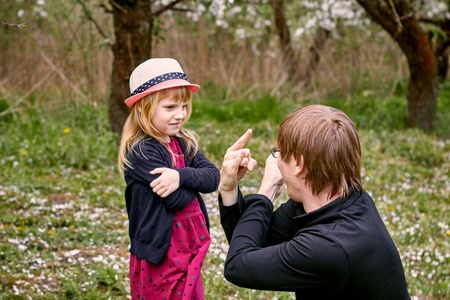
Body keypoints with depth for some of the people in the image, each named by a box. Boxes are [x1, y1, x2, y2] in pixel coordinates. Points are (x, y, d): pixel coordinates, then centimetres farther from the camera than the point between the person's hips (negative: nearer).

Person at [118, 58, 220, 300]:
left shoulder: (183, 143, 6)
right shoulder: (140, 152, -17)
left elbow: (213, 177, -7)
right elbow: (178, 199, -22)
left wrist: (181, 176, -24)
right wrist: (195, 177, -4)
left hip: (189, 250, 7)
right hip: (160, 257, -6)